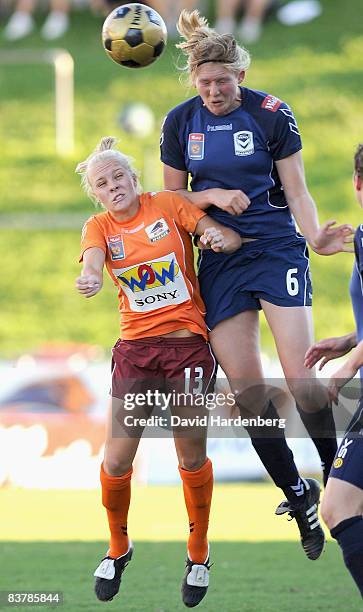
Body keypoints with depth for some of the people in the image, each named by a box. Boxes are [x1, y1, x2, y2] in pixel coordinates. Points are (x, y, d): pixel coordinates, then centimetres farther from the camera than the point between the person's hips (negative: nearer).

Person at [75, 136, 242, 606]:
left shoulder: (168, 205, 0)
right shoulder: (100, 227, 5)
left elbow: (229, 238, -5)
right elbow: (92, 261, -17)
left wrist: (220, 236, -30)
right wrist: (90, 279, -41)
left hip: (188, 345, -2)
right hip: (135, 350, 2)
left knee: (192, 458, 1)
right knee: (116, 462, -4)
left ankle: (198, 554, 21)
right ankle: (118, 549, 20)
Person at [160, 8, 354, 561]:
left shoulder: (271, 114, -6)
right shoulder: (180, 122, 3)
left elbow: (296, 189, -4)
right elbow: (173, 198, 11)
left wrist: (315, 235, -22)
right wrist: (214, 196, -9)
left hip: (277, 248, -3)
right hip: (219, 260, 3)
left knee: (301, 375, -16)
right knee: (245, 388, -1)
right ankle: (298, 498, 11)